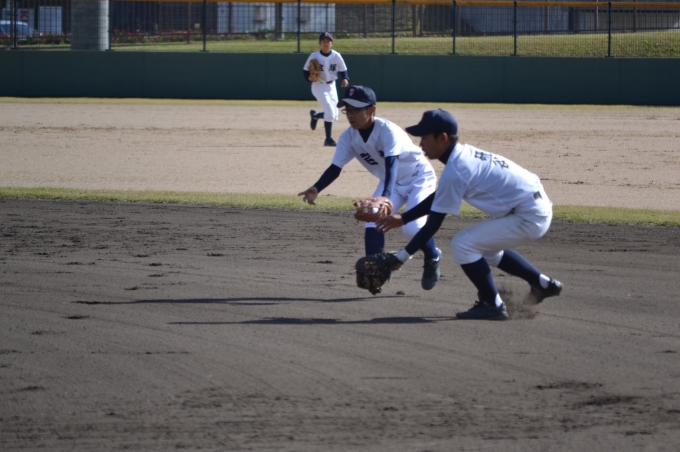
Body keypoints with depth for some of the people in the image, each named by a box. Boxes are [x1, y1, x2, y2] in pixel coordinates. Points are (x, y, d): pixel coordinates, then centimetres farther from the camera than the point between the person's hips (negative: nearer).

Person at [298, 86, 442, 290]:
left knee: (412, 227, -21)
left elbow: (392, 164, -45)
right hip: (391, 182, 6)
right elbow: (335, 167, -15)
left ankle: (432, 257, 9)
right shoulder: (349, 137, -15)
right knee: (373, 223, -14)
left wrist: (385, 197, -61)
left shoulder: (387, 131, -34)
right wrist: (316, 188, -35)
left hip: (419, 177, -6)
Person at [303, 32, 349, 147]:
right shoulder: (314, 56, -12)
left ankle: (315, 115, 37)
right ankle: (328, 139, 3)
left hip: (331, 86, 5)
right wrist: (309, 77, -23)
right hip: (319, 87, -5)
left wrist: (345, 79, -17)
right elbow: (305, 70, -2)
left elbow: (343, 70, 3)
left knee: (334, 115, 9)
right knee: (330, 113, -17)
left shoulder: (336, 56, -5)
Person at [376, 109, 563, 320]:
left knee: (462, 244, -10)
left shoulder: (454, 172, -20)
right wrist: (402, 219, 19)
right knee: (485, 246, 29)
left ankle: (493, 305, -2)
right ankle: (543, 284, 36)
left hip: (529, 219, -10)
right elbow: (438, 198, 20)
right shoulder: (465, 154, 7)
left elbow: (433, 224, -16)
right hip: (539, 207, 10)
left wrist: (401, 256, -12)